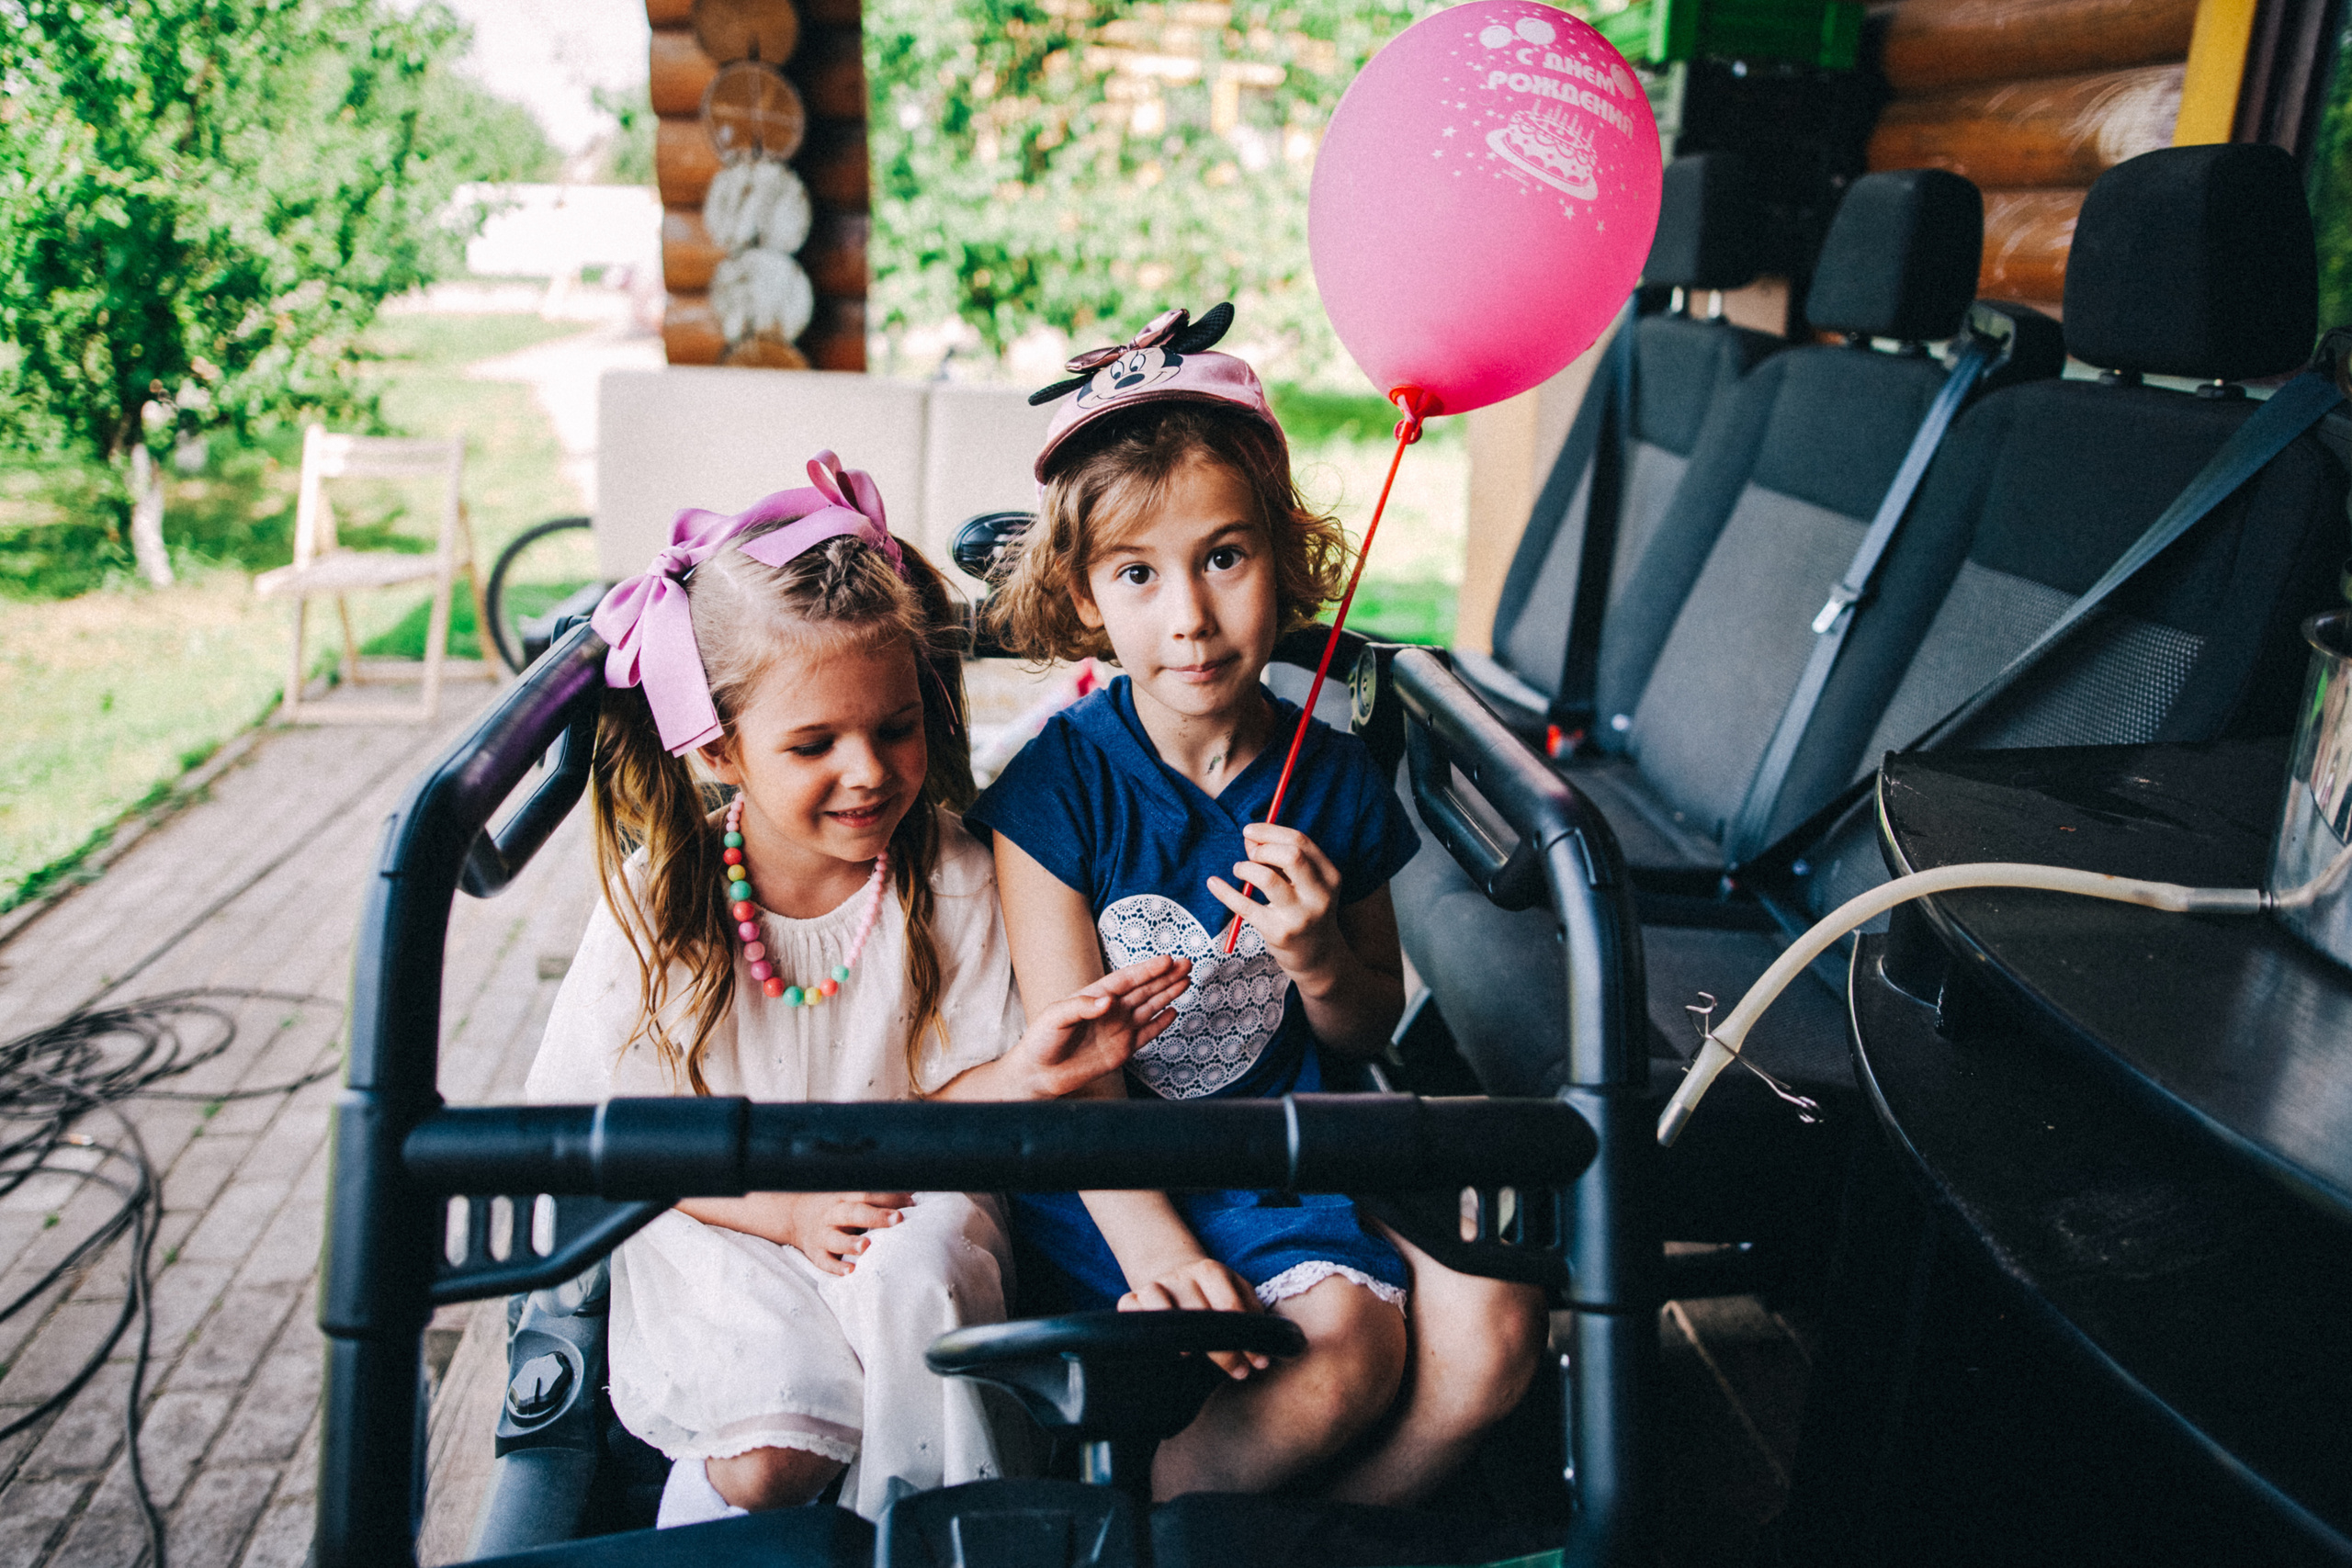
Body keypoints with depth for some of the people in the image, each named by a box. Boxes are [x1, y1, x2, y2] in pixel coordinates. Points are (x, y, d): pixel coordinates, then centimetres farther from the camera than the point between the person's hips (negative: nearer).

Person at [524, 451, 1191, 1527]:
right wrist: (782, 1206, -18)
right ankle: (705, 1516, 10)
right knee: (771, 1453, -25)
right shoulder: (659, 896, -12)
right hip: (717, 1224, -1)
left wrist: (1026, 1073, -29)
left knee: (917, 1266, -33)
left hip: (898, 1208, 1)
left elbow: (942, 1105, -6)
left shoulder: (951, 882, -10)